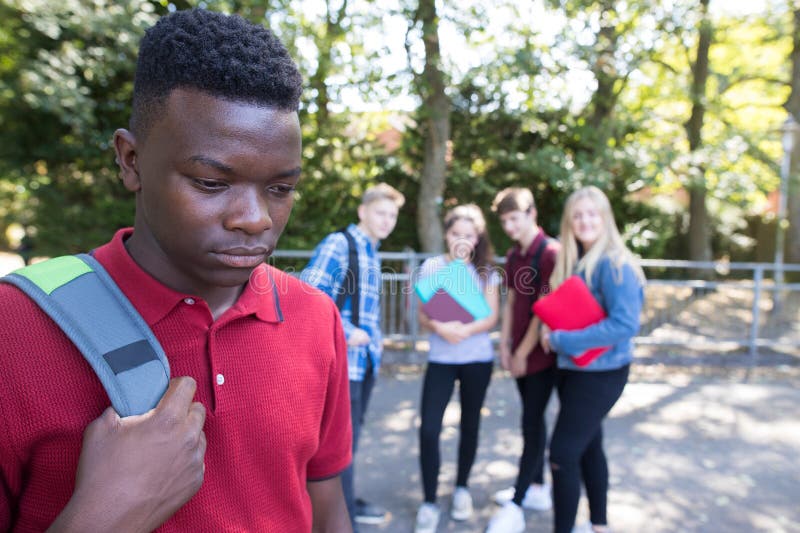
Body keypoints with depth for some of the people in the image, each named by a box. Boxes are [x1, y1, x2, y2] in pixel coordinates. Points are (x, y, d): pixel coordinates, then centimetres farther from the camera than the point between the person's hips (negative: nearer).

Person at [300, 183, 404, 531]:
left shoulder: (372, 253, 15)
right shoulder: (338, 244, -12)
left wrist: (374, 338, 12)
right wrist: (347, 332, -19)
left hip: (365, 358, 9)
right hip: (341, 359, -9)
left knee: (350, 436, 21)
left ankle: (348, 503, 37)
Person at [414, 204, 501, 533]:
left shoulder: (486, 271, 2)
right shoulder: (431, 267, 0)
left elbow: (491, 318, -5)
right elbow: (423, 316, -3)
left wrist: (465, 331, -23)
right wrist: (439, 327, -25)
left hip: (477, 360, 1)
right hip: (440, 359, -1)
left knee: (470, 425, 12)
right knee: (428, 429, -9)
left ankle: (462, 489, 32)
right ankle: (429, 503, 5)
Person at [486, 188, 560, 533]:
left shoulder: (550, 252, -15)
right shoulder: (513, 255, 10)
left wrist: (523, 352, -13)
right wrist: (505, 345, 7)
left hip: (541, 352, -7)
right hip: (519, 352, 8)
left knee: (531, 425, -4)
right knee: (533, 420, 16)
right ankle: (538, 489, 29)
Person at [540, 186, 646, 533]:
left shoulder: (614, 264, -18)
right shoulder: (573, 263, 7)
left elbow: (625, 324, -26)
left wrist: (562, 340, -23)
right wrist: (552, 329, -6)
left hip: (601, 373, -8)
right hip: (573, 369, 9)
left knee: (563, 454, -8)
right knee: (588, 447, 20)